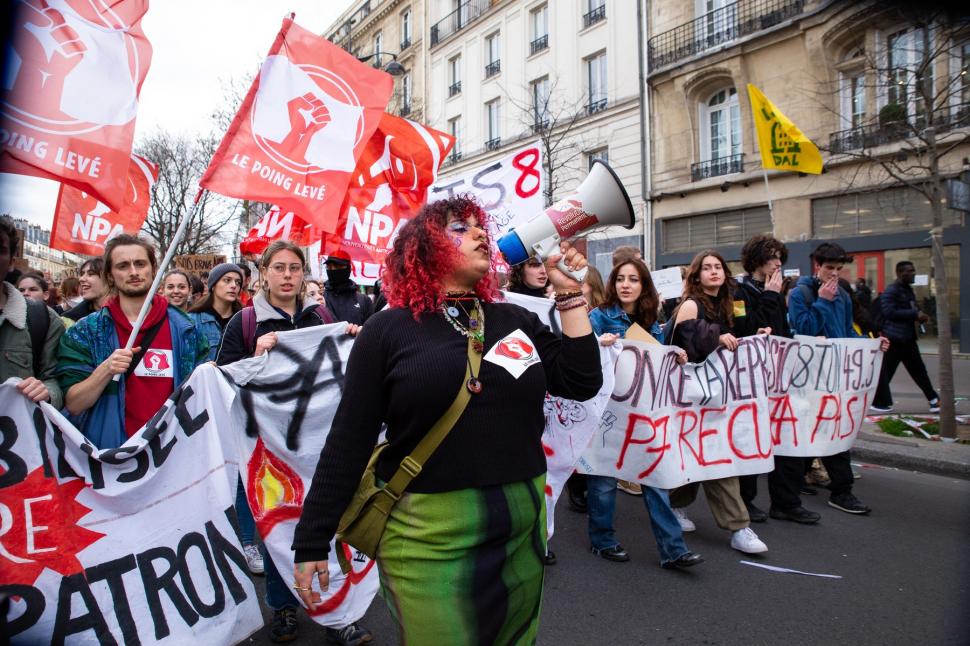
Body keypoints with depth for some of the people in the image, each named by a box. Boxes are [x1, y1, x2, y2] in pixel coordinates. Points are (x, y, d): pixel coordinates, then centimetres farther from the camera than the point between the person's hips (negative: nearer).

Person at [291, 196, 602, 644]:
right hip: (427, 538, -4)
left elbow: (582, 382, 1)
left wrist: (569, 294, -2)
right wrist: (311, 541, -4)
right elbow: (347, 441, -5)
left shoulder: (516, 320, 7)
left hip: (522, 529, 5)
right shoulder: (389, 330, -5)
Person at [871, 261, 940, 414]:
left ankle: (933, 400, 20)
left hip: (908, 339, 9)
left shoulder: (908, 290, 16)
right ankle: (878, 402, 6)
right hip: (894, 339, -9)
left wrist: (921, 316, 5)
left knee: (918, 370, 13)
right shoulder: (890, 291, -12)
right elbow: (889, 312, -23)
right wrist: (915, 314, -22)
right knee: (885, 372, -2)